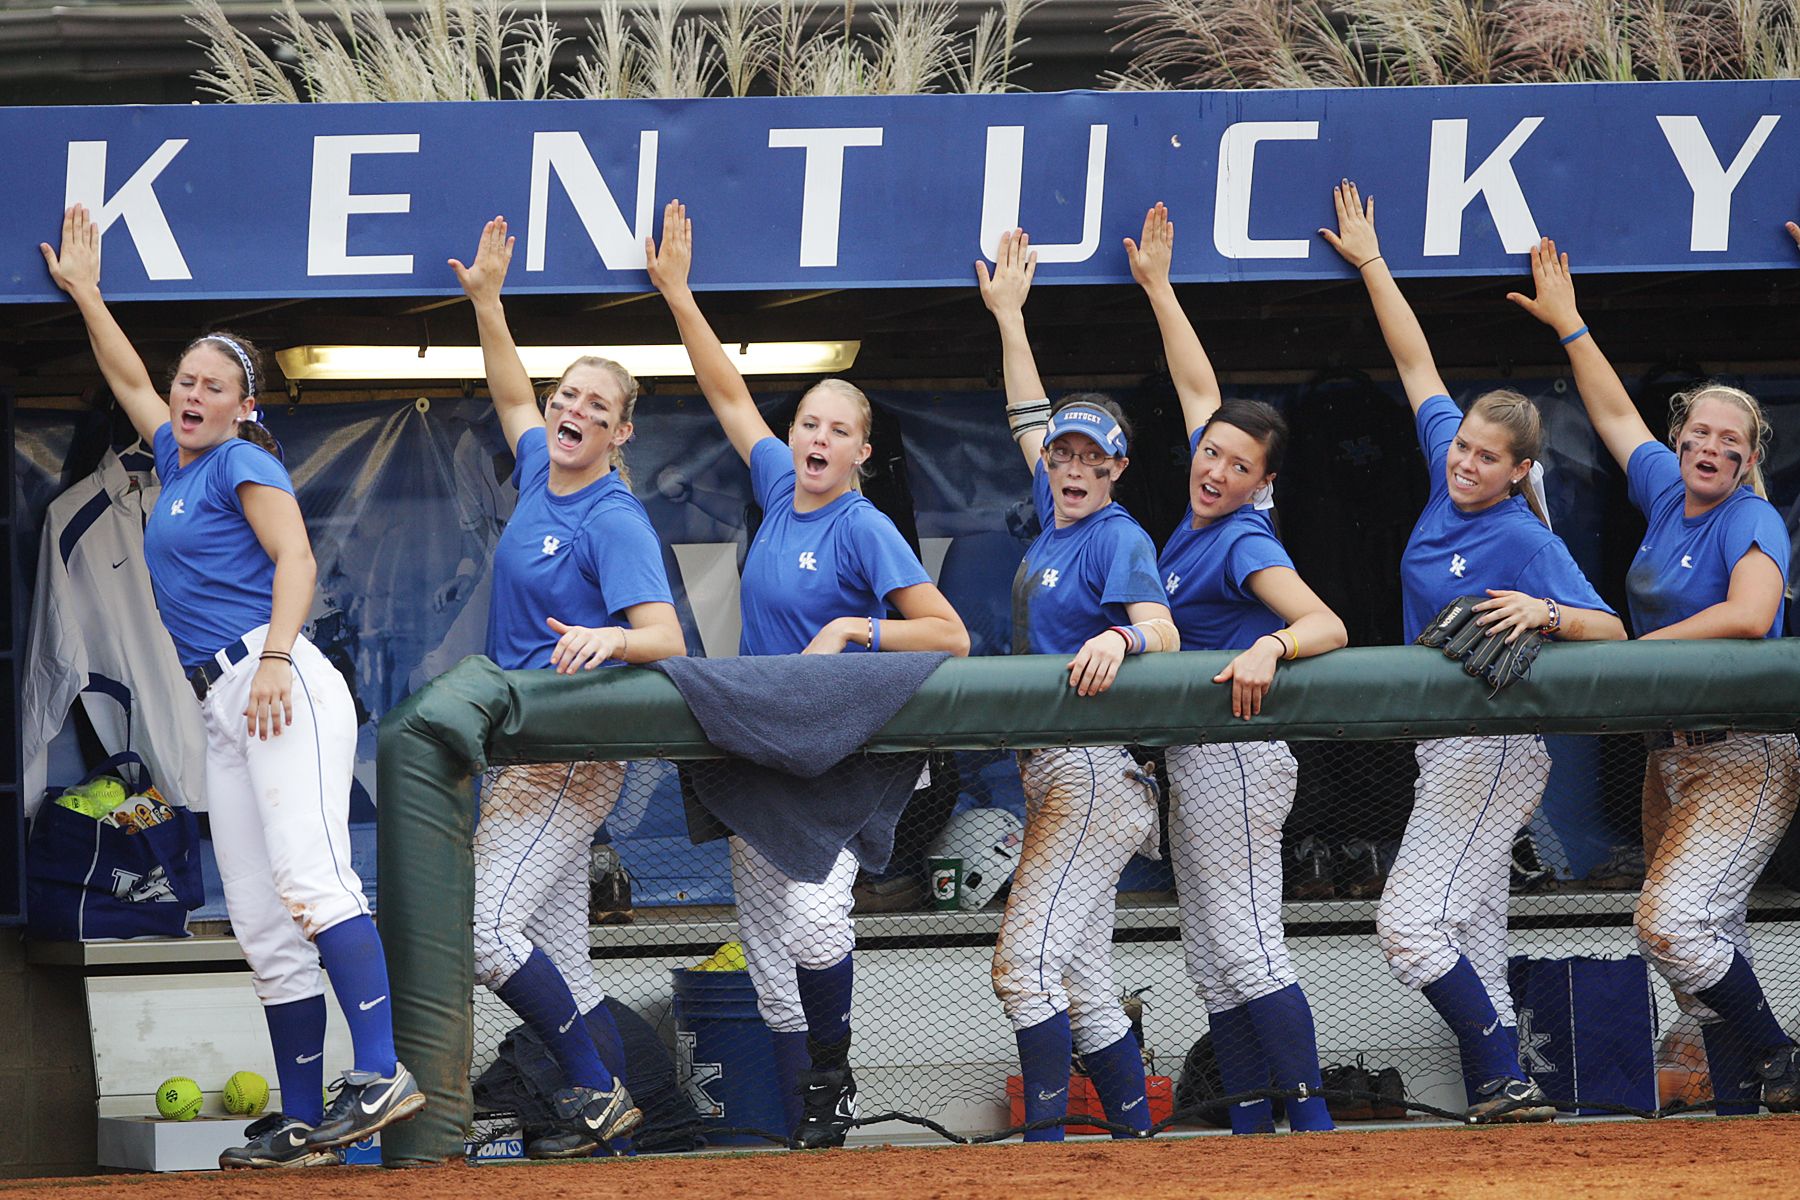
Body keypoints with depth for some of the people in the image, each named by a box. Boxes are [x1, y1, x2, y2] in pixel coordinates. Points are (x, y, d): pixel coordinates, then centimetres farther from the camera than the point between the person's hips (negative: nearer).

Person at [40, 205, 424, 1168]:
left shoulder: (243, 465, 1)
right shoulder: (175, 461, 24)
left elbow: (297, 559, -13)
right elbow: (128, 377, 41)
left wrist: (275, 658, -26)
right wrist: (83, 291, 46)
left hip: (280, 688, -9)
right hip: (222, 711, 9)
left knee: (308, 880, -25)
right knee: (262, 927, 2)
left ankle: (380, 1074, -37)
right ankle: (304, 1124, 0)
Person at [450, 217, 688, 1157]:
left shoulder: (616, 522, -14)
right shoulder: (538, 473, 9)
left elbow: (666, 636, -24)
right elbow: (511, 396, 28)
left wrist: (608, 637, -44)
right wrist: (486, 302, 20)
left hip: (572, 752, -9)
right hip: (522, 751, 9)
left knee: (486, 930, -18)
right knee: (557, 957, 7)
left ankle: (597, 1090, -10)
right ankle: (610, 1105, 11)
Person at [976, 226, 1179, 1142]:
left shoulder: (1117, 537, -8)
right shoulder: (1054, 517, 15)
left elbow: (1162, 630, -24)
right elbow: (1030, 419, 30)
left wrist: (1120, 638, -47)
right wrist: (1008, 315, 34)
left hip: (1096, 771, -9)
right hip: (1055, 775, 9)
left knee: (1025, 963, -18)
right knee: (1084, 986, 8)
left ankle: (1045, 1146, -20)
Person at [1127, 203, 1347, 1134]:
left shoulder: (1246, 543, -15)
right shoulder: (1204, 511, 8)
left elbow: (1329, 625, -28)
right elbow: (1199, 386, 20)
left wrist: (1270, 648, -48)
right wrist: (1156, 287, 26)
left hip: (1235, 754, -10)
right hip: (1195, 763, 10)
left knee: (1246, 946, -12)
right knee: (1211, 962, 8)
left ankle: (1314, 1126, -13)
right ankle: (1249, 1128, 8)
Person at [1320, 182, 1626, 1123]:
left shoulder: (1525, 540, -16)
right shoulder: (1447, 480, 5)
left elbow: (1612, 632, -19)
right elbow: (1416, 365, 15)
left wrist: (1545, 615, -38)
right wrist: (1368, 262, 21)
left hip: (1494, 752, -9)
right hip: (1449, 750, 9)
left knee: (1410, 923, -15)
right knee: (1472, 934, 7)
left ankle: (1506, 1084, -10)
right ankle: (1498, 1106, 8)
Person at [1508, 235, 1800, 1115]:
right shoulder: (1667, 494, 10)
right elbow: (1615, 414, 26)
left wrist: (1629, 651, -25)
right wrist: (1568, 324, 31)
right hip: (1672, 754, 8)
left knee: (1672, 921, -20)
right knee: (1704, 942, 5)